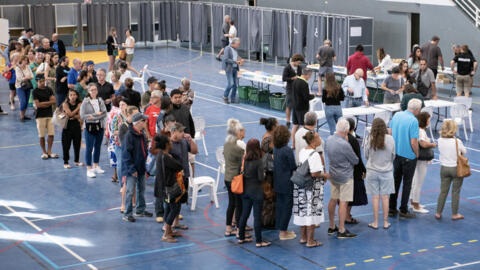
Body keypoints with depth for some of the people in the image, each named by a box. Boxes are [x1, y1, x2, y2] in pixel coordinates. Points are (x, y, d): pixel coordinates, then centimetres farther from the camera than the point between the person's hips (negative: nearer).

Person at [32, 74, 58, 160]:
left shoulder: (49, 89, 7)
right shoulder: (35, 91, -5)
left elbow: (54, 101, -1)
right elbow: (37, 105, -12)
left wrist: (43, 103, -11)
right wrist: (49, 102, -7)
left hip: (50, 115, 4)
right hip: (40, 116, -4)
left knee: (51, 134, 1)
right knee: (42, 135, 1)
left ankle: (49, 151, 10)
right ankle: (44, 152, 12)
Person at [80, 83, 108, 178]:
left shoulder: (100, 101, 5)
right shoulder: (85, 102, -6)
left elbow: (104, 113, -3)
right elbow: (82, 116, -12)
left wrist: (93, 116, -17)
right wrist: (98, 114, -14)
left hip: (100, 126, 4)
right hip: (89, 127, -4)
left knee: (98, 147, 13)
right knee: (89, 148, -4)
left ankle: (96, 166, 27)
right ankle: (89, 169, -1)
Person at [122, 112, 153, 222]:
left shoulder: (142, 134, 7)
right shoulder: (129, 135, -19)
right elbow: (127, 153, -20)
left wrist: (144, 166, 14)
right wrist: (132, 169, -20)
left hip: (141, 168, 8)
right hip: (132, 169, -8)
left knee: (141, 189, 18)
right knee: (130, 191, -4)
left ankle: (140, 210, 32)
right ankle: (127, 214, 4)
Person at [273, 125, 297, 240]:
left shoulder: (275, 148, 2)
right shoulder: (288, 150, -20)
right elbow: (293, 167, -14)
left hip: (277, 183, 7)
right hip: (287, 183, -7)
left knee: (279, 205, 15)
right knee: (287, 206, 3)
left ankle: (282, 230, 24)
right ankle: (283, 232, 6)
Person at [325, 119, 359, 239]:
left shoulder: (329, 139, -3)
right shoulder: (344, 145, -26)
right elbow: (355, 160, -14)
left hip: (333, 174, 8)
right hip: (345, 177, -8)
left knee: (333, 200, 15)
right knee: (343, 202, -2)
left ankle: (332, 227, 26)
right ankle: (341, 231, 1)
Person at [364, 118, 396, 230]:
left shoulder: (370, 139, -13)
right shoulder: (390, 139, -10)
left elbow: (366, 155, 0)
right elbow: (393, 156, 1)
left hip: (372, 171, 0)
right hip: (386, 171, 1)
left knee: (375, 197, 7)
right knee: (385, 197, 8)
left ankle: (375, 222, 12)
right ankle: (385, 222, 15)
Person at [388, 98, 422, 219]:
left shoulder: (396, 115, 0)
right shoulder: (413, 121, -20)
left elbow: (390, 133, 9)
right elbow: (413, 142, -22)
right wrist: (417, 154, -5)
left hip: (395, 154, 6)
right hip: (408, 156, -6)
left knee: (395, 181, 16)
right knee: (407, 183, 6)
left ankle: (391, 209, 21)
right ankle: (403, 211, 12)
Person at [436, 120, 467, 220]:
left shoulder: (440, 140, -8)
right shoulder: (457, 141, -18)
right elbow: (464, 151, -2)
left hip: (444, 168, 4)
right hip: (456, 169, -4)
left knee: (443, 191, 13)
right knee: (456, 192, 8)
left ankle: (438, 213, 16)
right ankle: (455, 214, 15)